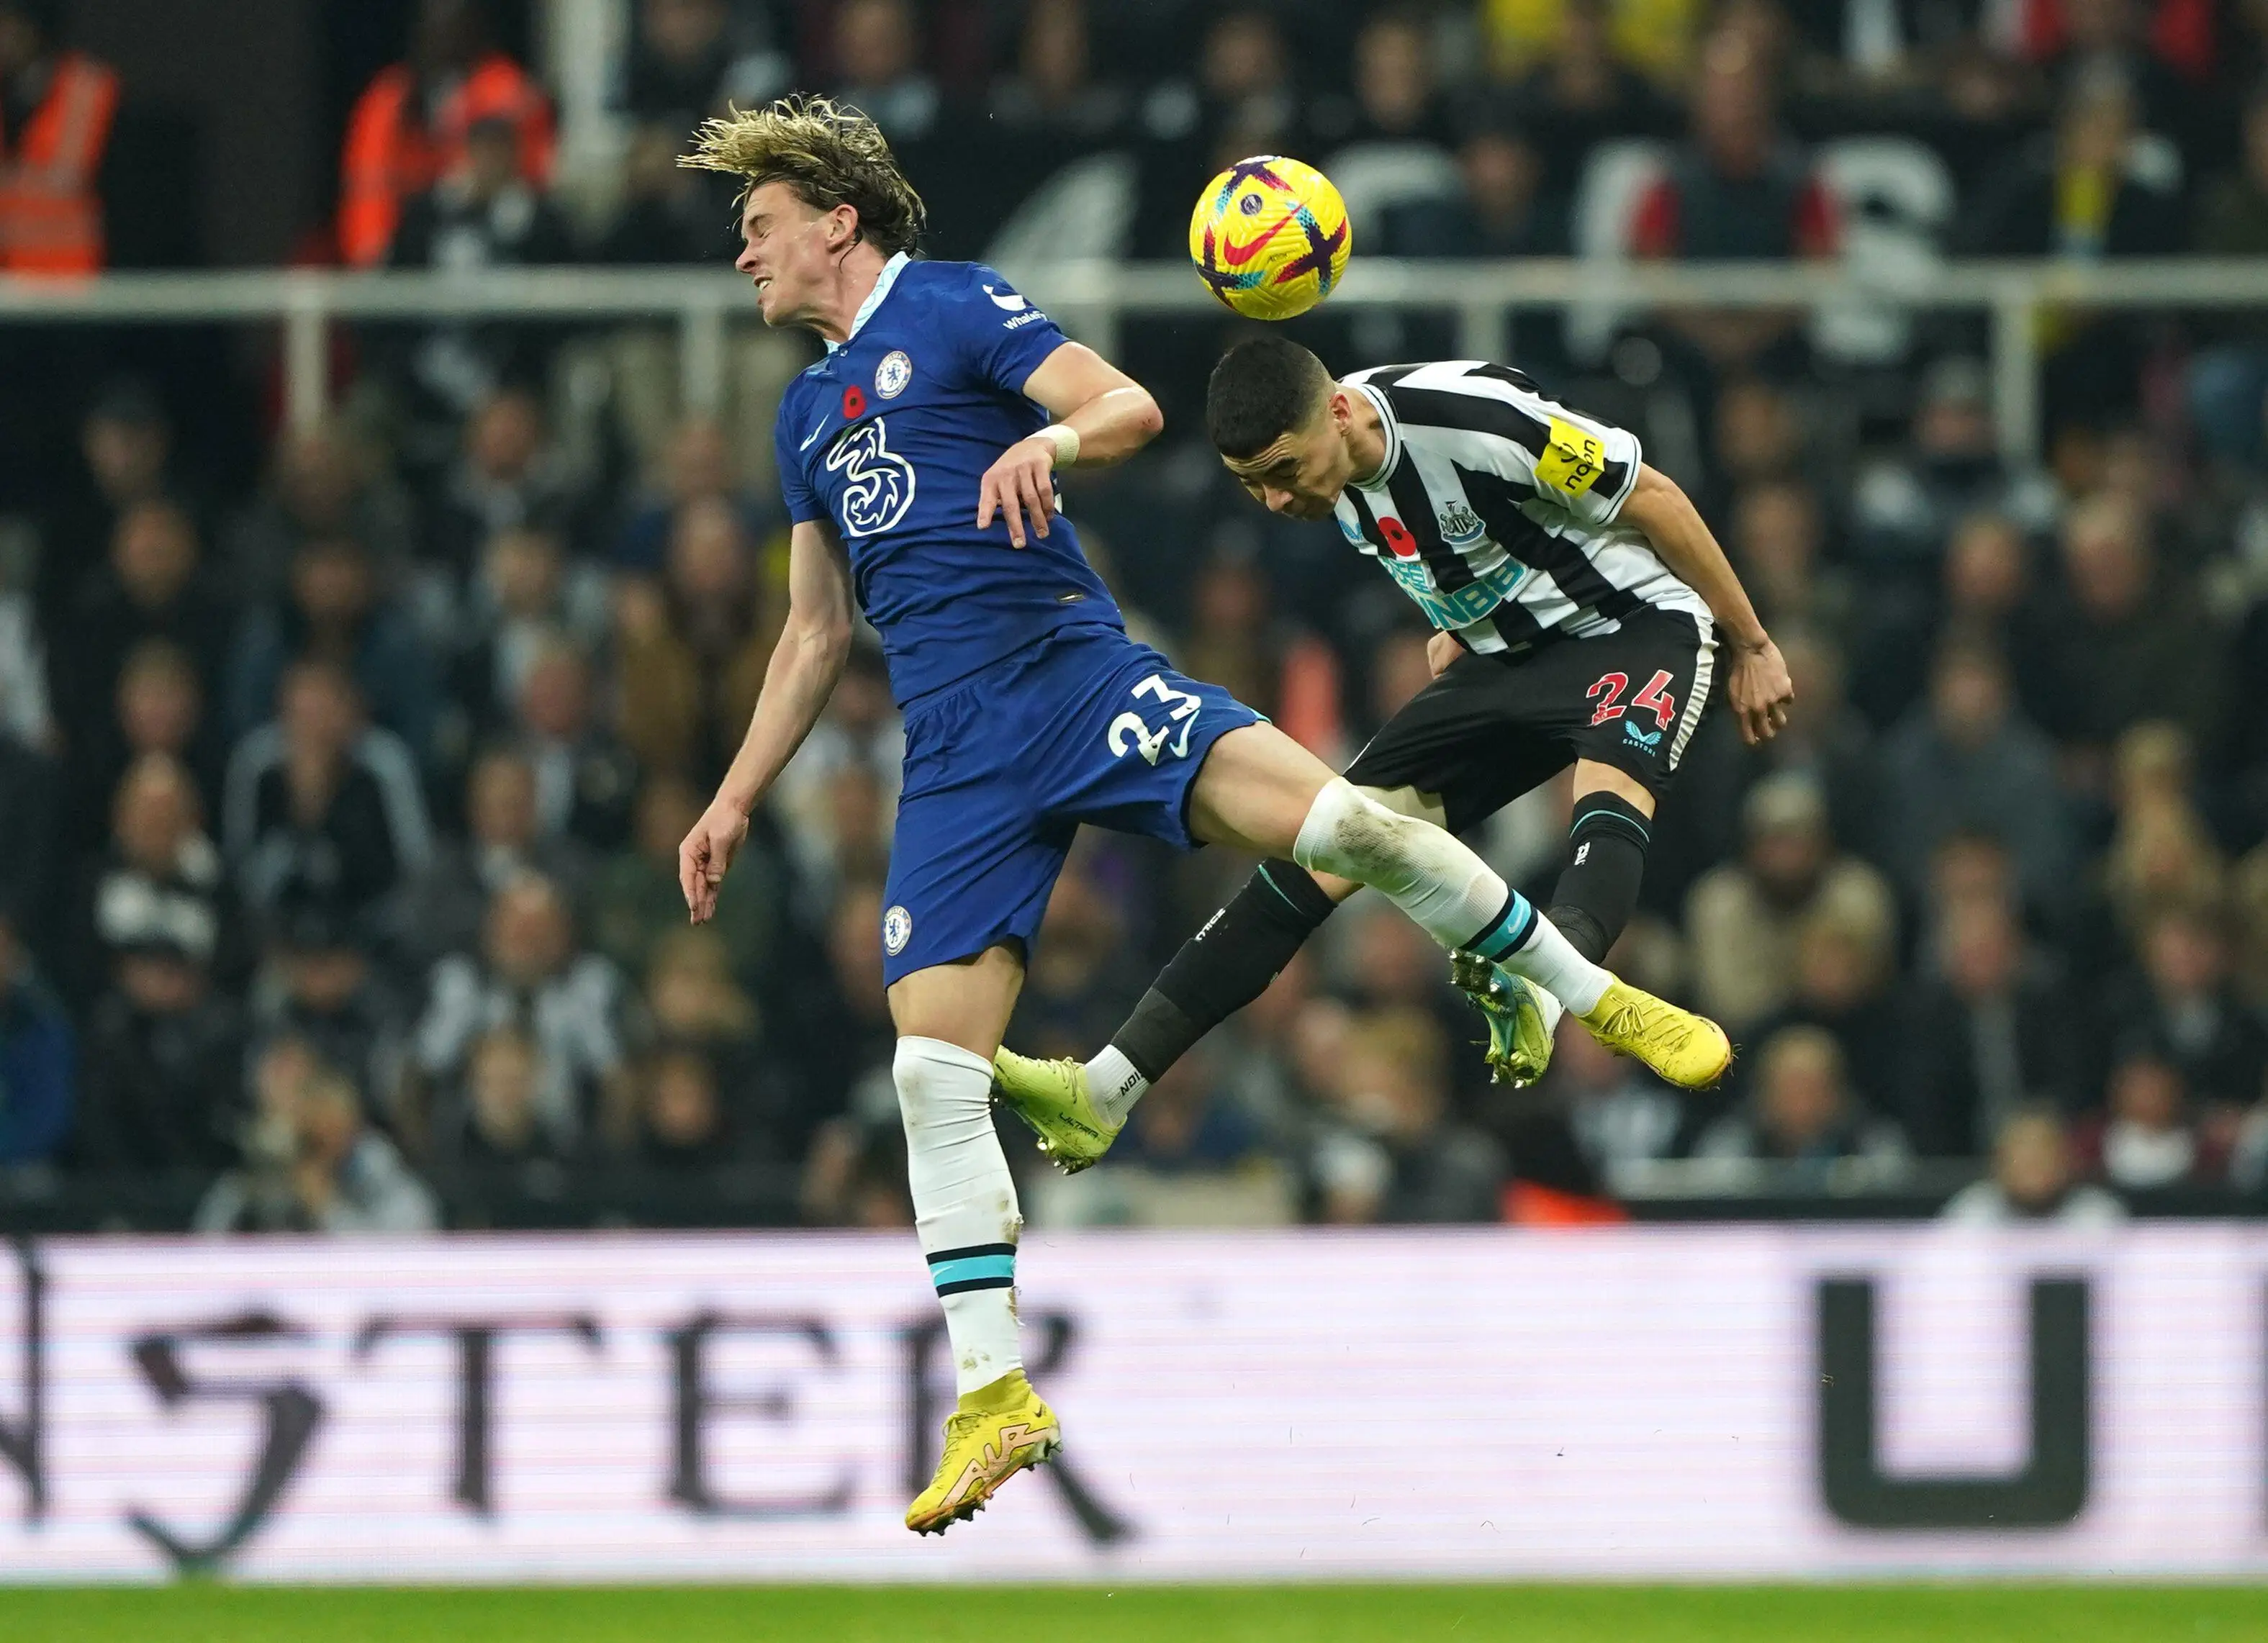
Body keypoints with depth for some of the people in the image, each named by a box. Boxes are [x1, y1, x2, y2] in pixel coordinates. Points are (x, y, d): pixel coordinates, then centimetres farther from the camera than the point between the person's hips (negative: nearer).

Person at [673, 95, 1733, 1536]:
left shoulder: (954, 307, 5)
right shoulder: (808, 412, 24)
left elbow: (1131, 406, -8)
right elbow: (817, 631, 31)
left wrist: (1052, 438, -29)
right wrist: (738, 798, 27)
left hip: (1075, 673, -5)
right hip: (954, 757, 5)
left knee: (1339, 825, -25)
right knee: (935, 1066, -8)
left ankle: (1596, 999, -5)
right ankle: (994, 1400, -2)